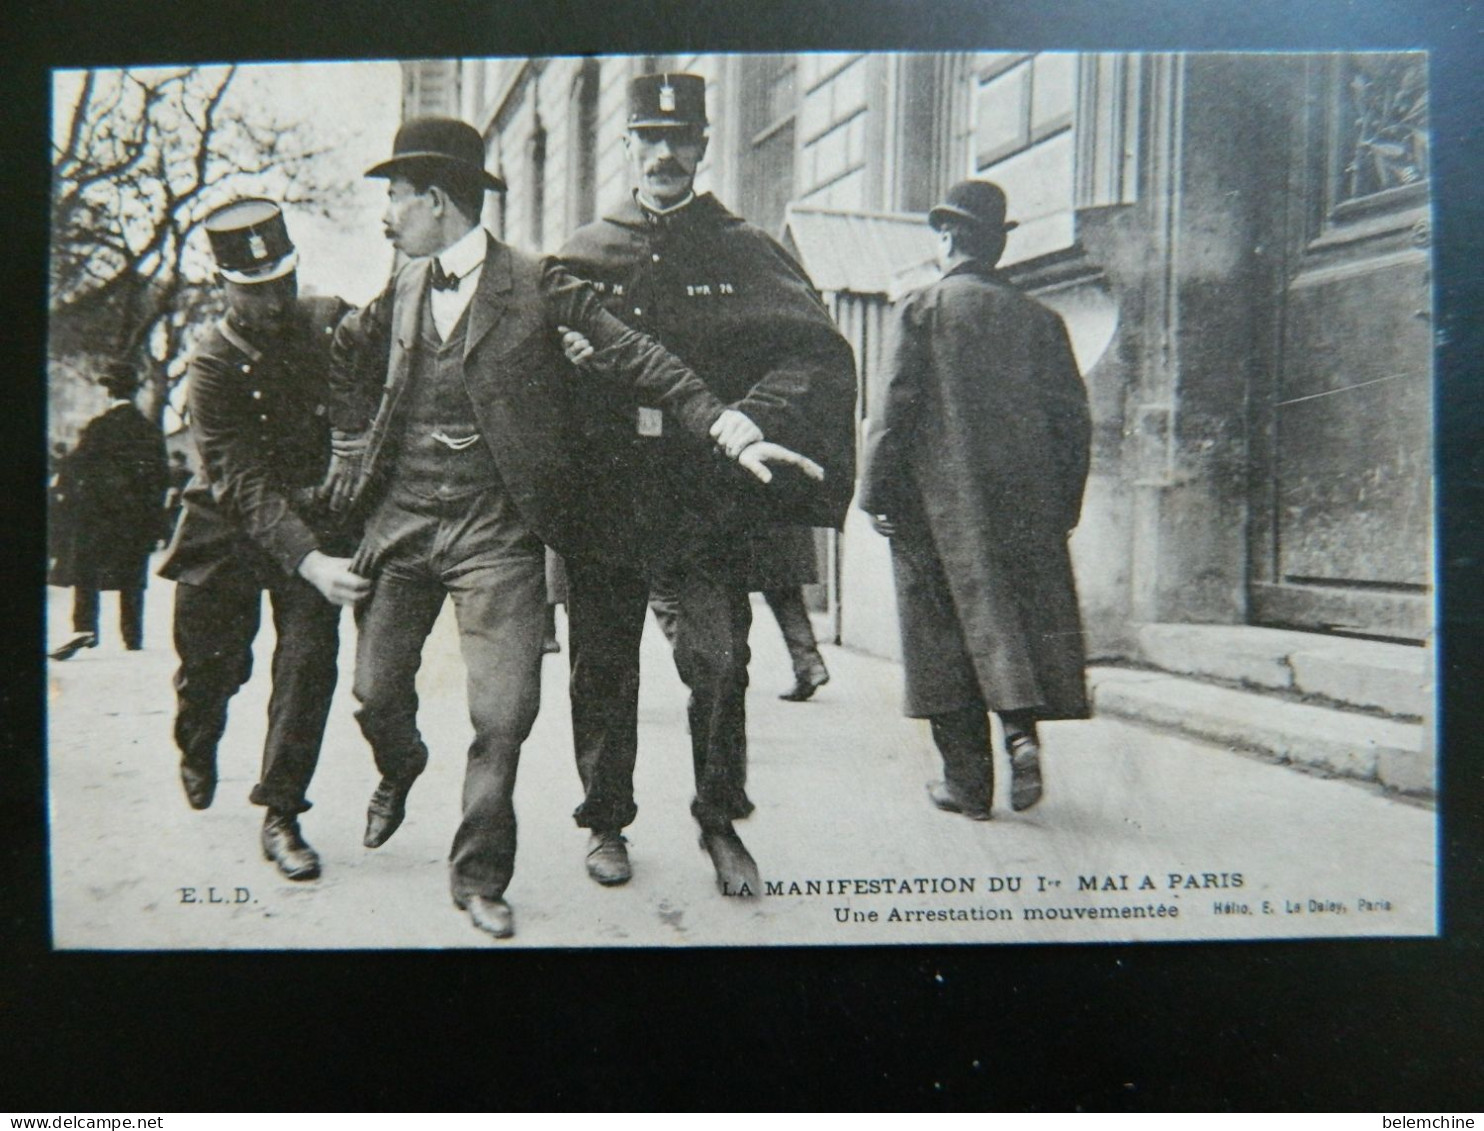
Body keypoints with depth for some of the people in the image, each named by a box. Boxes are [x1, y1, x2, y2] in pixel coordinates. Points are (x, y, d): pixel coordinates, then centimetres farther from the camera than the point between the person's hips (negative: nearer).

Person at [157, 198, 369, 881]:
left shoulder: (334, 325, -6)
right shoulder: (213, 366, -15)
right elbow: (247, 486, -24)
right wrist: (309, 561, -37)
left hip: (319, 522, 1)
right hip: (229, 534, -1)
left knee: (309, 657, -10)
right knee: (211, 667, 10)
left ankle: (281, 816, 4)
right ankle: (196, 755, 46)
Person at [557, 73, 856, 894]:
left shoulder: (743, 252, 6)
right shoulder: (585, 252, 12)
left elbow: (819, 350, -5)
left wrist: (759, 412, -22)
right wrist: (562, 353, -7)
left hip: (707, 494, -2)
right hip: (603, 489, 2)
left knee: (718, 658, -7)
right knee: (601, 664, 9)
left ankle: (720, 820, 15)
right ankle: (605, 820, 27)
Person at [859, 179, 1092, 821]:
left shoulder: (922, 309, -1)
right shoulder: (1039, 318, 9)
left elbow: (895, 407, -8)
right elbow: (1072, 418, 7)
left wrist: (876, 494, -3)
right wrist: (1065, 505, 14)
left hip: (938, 501, -3)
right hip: (1025, 499, 3)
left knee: (946, 635, 4)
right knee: (1023, 617, 14)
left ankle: (967, 784, 8)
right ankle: (1023, 729, -9)